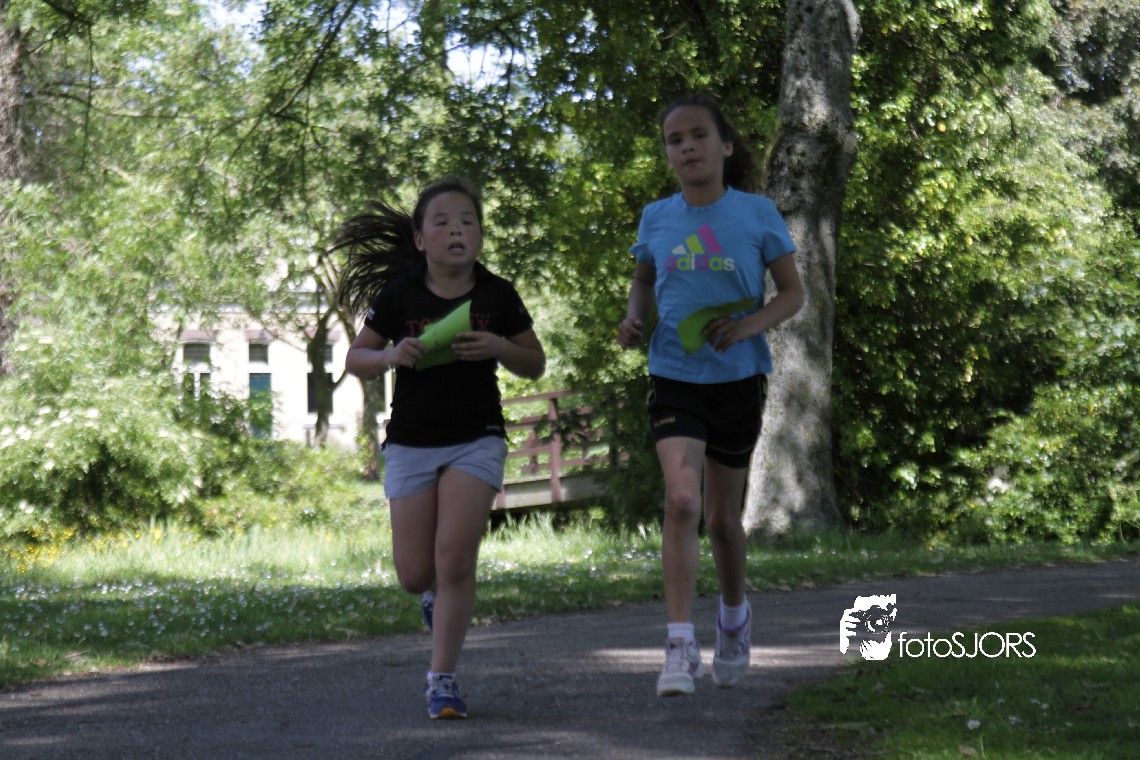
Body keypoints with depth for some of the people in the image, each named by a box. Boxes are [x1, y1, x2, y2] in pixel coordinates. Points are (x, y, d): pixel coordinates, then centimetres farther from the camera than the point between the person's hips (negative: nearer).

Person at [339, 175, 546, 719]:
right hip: (410, 443, 1)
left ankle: (443, 679, -1)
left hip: (476, 439, -1)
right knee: (415, 576, 2)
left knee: (455, 560, -12)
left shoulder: (496, 295, -3)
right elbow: (355, 359, 3)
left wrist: (499, 348, -14)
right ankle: (441, 594, 40)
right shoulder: (399, 295, -5)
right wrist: (390, 356, -19)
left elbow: (535, 364, 7)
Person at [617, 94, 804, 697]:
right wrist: (634, 319, -2)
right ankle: (680, 648, -21)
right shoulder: (657, 219, 2)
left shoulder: (756, 215, -4)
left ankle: (735, 618, 41)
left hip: (738, 378, 0)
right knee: (682, 500, -20)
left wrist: (750, 324, -17)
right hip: (674, 376, 0)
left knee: (724, 516, 11)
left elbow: (793, 292, 1)